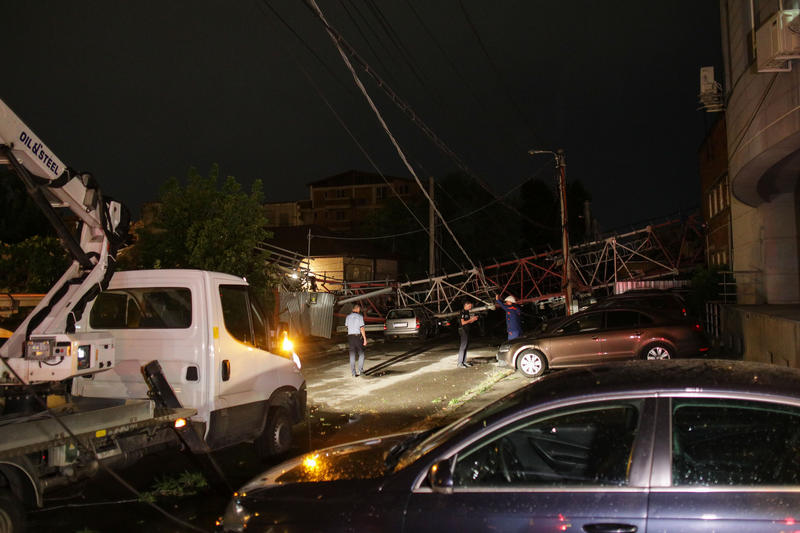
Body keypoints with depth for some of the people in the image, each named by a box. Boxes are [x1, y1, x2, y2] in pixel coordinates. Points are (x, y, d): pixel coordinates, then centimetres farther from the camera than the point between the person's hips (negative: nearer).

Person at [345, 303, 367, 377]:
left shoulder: (348, 317, 5)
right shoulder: (360, 316, -7)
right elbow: (362, 328, -10)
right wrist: (365, 339, -7)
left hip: (350, 336, 3)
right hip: (358, 336, -3)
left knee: (352, 355, 5)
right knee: (361, 354, 12)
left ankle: (353, 373, 3)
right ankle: (360, 370, 9)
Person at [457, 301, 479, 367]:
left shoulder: (467, 312, 15)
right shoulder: (462, 312, -13)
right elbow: (463, 322, -19)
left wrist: (473, 319, 4)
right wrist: (470, 319, -15)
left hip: (467, 330, 10)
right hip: (463, 330, -10)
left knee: (466, 346, 11)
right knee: (463, 345, -11)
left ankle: (464, 362, 16)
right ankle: (460, 363, -11)